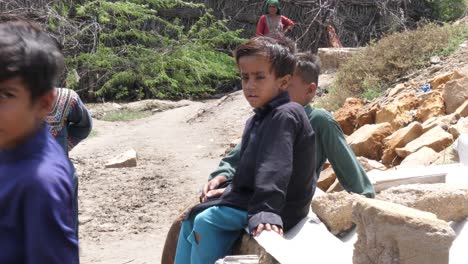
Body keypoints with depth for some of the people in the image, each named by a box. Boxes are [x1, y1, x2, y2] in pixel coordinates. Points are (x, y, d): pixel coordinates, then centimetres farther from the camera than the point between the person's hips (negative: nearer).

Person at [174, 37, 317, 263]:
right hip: (248, 197, 10)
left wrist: (265, 212, -38)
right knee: (193, 218, 11)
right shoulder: (258, 119, 11)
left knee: (207, 222, -22)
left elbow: (274, 168, -32)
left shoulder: (285, 115, -21)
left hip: (281, 210, -10)